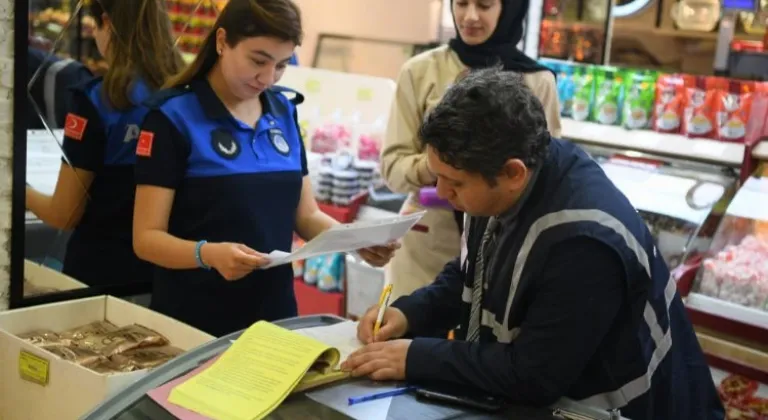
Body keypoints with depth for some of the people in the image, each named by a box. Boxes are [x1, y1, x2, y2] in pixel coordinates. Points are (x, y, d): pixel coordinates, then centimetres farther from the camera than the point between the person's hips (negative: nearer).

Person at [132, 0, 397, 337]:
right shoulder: (173, 116, -11)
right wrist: (207, 254, -32)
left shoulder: (283, 111, 5)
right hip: (194, 322, -5)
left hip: (275, 314, 5)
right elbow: (147, 237, -13)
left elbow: (305, 215, 8)